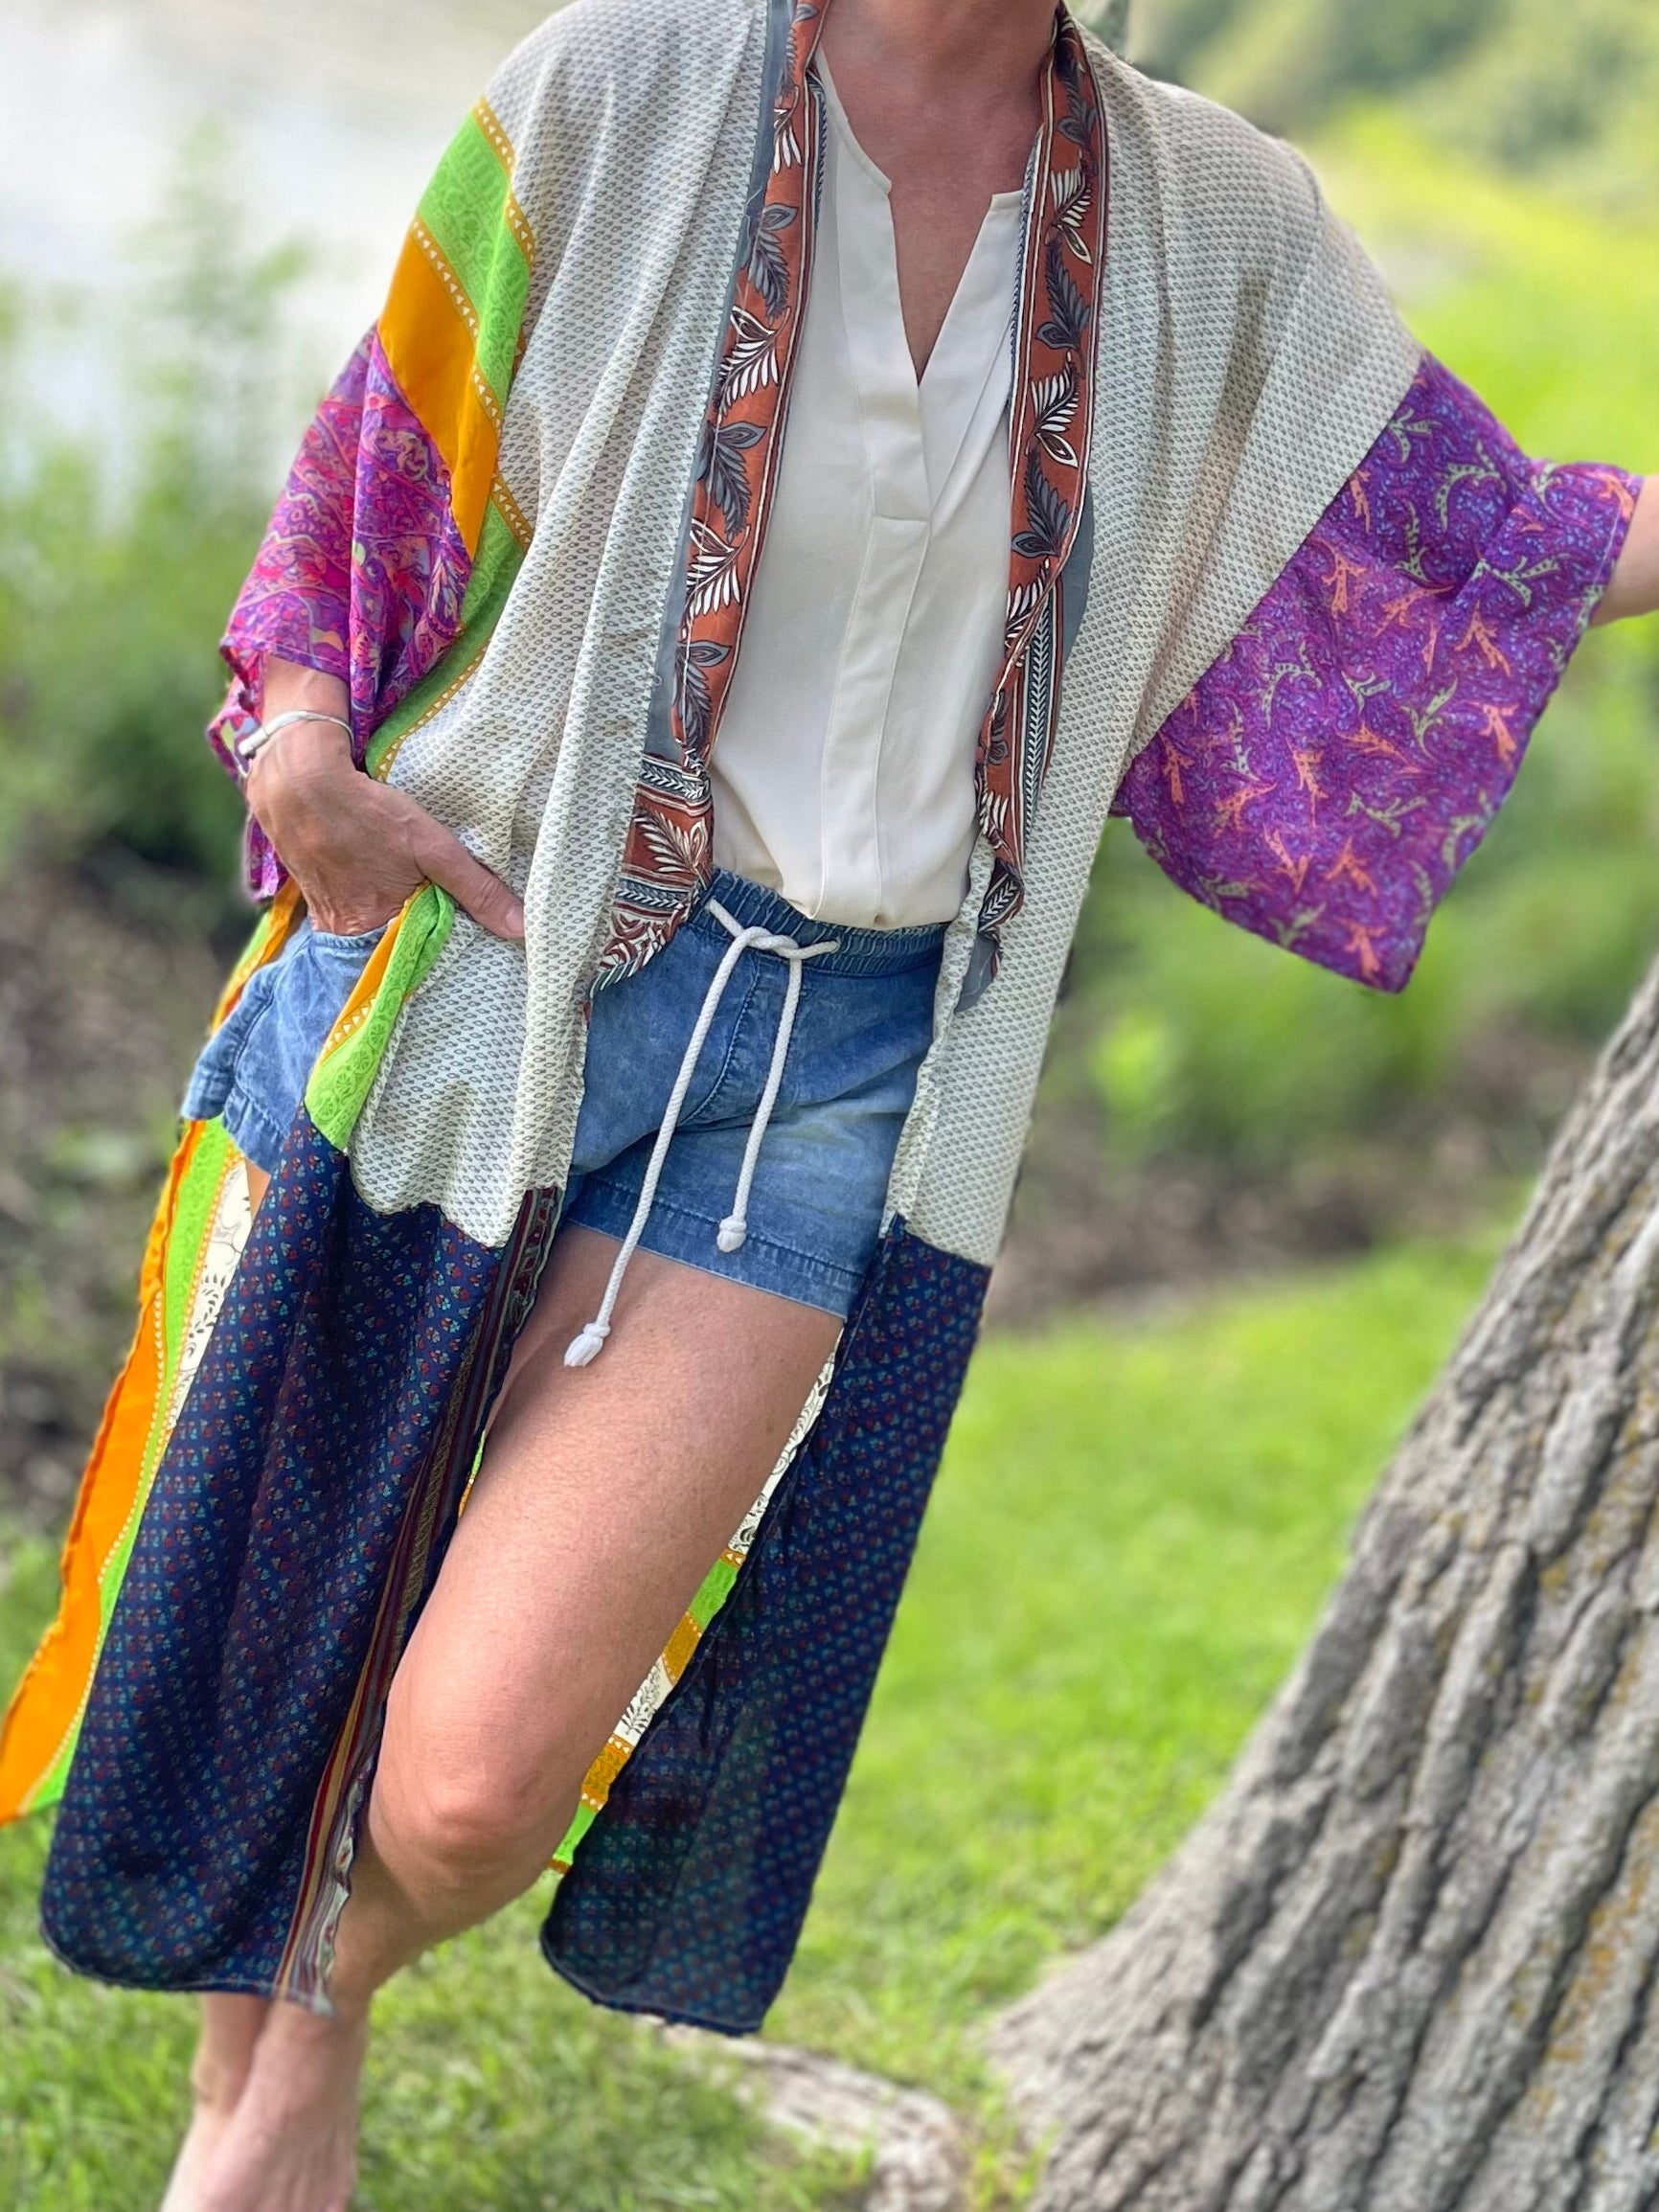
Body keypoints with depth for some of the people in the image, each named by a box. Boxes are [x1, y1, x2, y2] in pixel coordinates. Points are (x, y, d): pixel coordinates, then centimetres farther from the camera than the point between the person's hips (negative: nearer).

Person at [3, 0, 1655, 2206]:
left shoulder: (1218, 230, 3)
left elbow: (1481, 550, 12)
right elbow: (378, 457, 3)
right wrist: (302, 743, -10)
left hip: (846, 1064, 1)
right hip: (499, 954, 0)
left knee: (477, 1779, -10)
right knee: (287, 1621, 12)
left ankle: (331, 2015, 27)